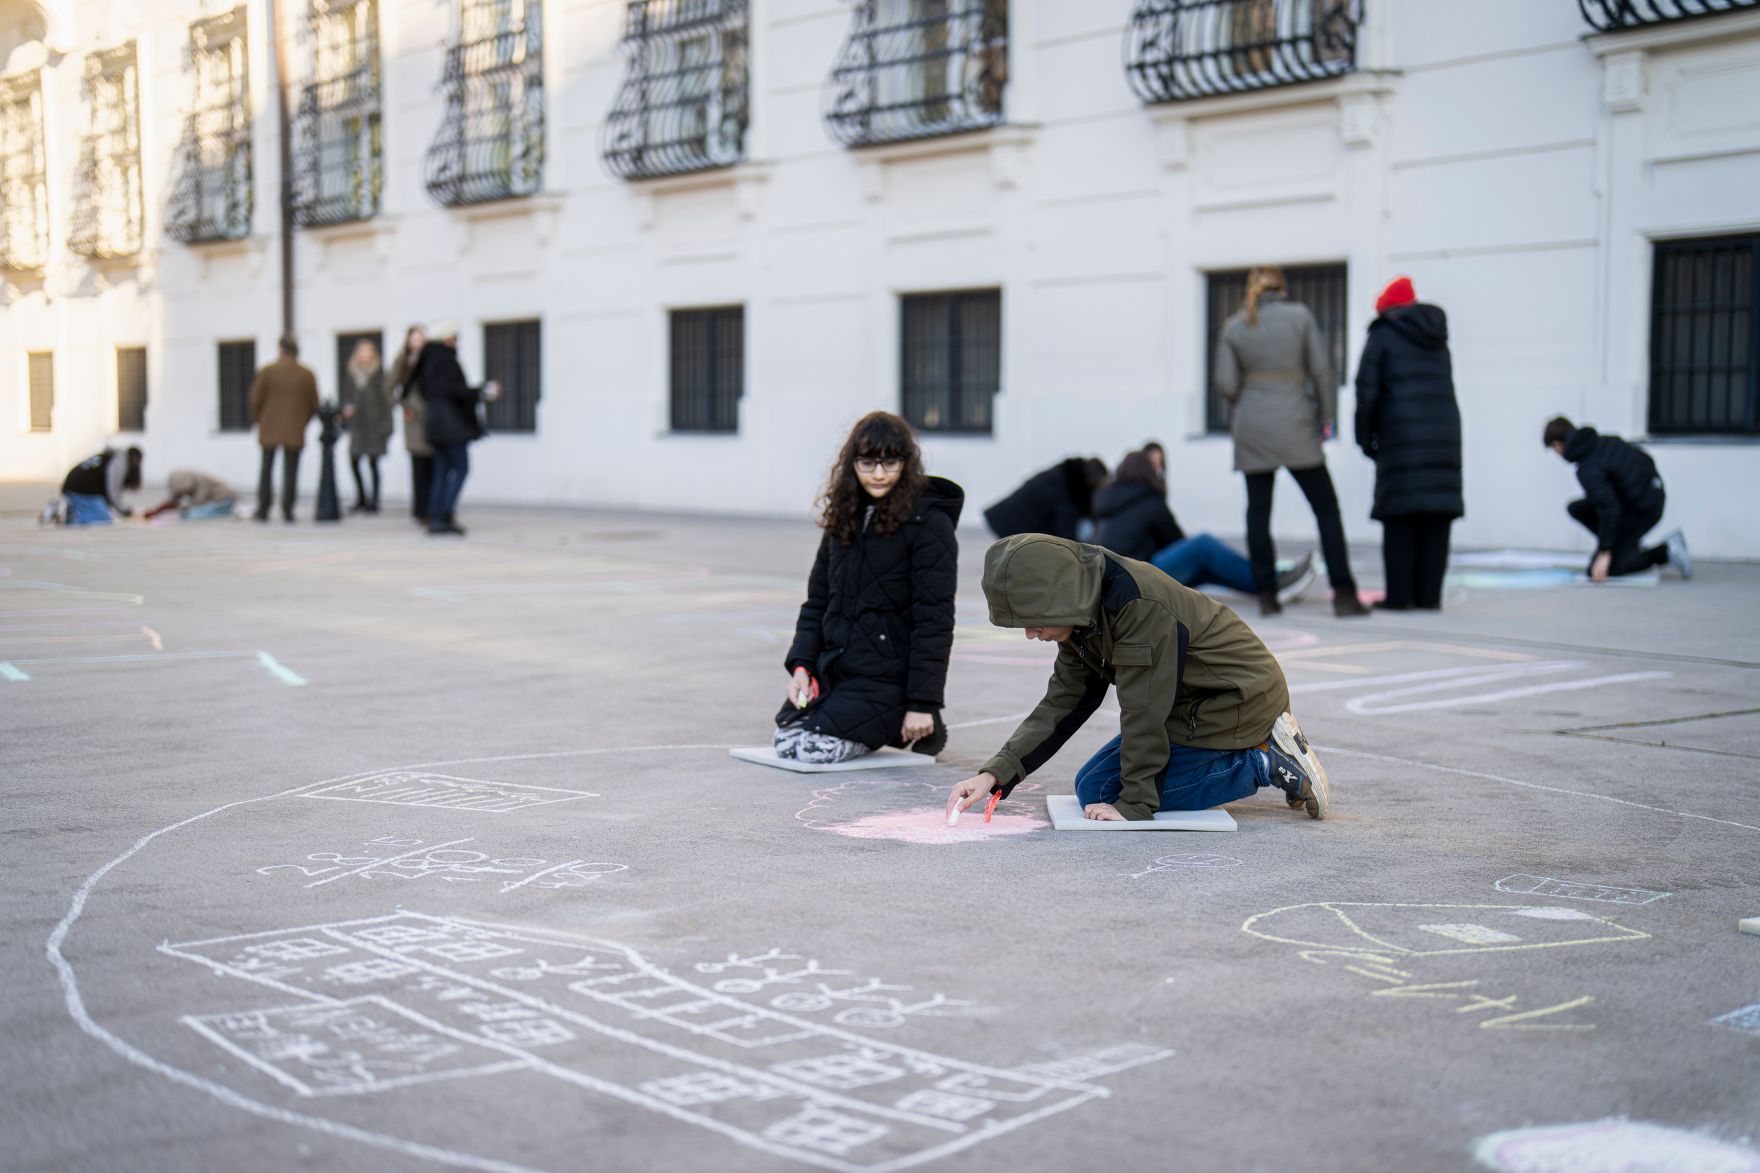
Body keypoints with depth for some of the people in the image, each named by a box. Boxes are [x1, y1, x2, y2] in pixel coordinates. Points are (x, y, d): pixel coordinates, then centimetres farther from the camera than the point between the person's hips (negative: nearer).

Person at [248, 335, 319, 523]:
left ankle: (262, 511, 6)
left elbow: (255, 398, -4)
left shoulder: (267, 371, -6)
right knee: (290, 471, 3)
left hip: (270, 430, 0)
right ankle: (287, 511, -1)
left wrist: (257, 419, 12)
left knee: (266, 470, 8)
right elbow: (314, 404, 3)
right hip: (295, 431, 0)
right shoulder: (307, 375, -2)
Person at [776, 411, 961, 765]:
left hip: (889, 676, -7)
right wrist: (801, 664, 1)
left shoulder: (929, 524, -11)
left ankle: (911, 731, 6)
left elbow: (934, 620, -14)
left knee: (812, 748, -18)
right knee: (785, 740, -4)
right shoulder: (844, 517, 10)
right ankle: (880, 723, 17)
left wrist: (922, 704, -17)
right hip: (833, 669, 7)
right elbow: (817, 600, 15)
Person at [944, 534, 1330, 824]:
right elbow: (1062, 703, 3)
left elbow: (1143, 710, -25)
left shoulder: (1138, 605, -29)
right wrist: (996, 772, -6)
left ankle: (1264, 764, -9)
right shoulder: (1084, 613, -1)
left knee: (1096, 791, -11)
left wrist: (1134, 805, -19)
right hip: (1196, 701, 10)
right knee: (1091, 785, 9)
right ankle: (1262, 751, 8)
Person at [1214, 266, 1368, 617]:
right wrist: (1327, 416, 6)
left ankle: (1266, 595, 4)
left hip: (1251, 429, 2)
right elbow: (1322, 370, -3)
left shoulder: (1233, 326, 4)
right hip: (1295, 429, -2)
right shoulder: (1300, 315, 0)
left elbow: (1225, 385, -1)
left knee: (1258, 513, 7)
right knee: (1326, 509, 3)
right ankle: (1344, 594, -3)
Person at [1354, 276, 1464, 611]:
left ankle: (1399, 595, -4)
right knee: (1436, 516, 4)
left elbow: (1367, 390, -4)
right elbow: (1445, 387, 14)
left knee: (1399, 519, -2)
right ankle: (1428, 594, 3)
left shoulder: (1382, 335, 3)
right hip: (1444, 432, 5)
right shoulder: (1438, 338, 20)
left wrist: (1365, 437, 5)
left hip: (1401, 435, -5)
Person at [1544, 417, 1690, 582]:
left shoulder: (1588, 469, -22)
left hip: (1641, 510, -9)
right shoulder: (1603, 441, 3)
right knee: (1576, 509, 13)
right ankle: (1630, 547, 10)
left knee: (1597, 572, -3)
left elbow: (1609, 509, -27)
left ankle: (1665, 552, -6)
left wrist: (1605, 552, -21)